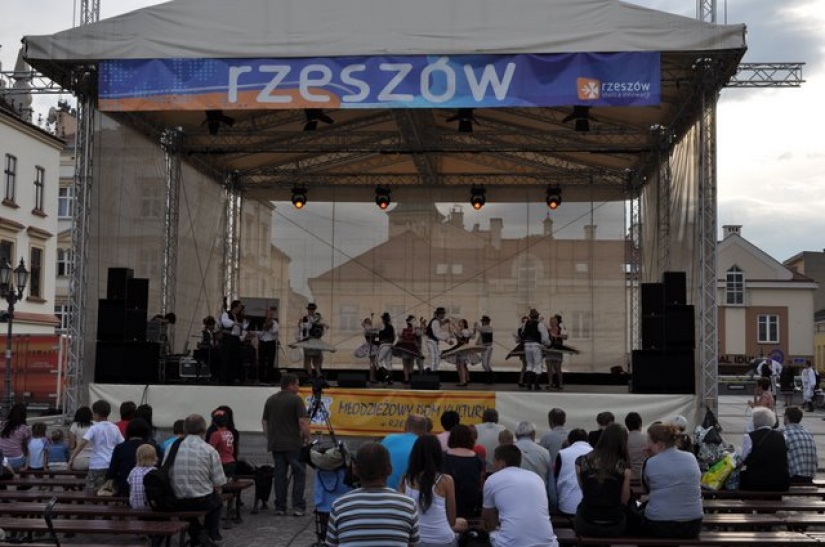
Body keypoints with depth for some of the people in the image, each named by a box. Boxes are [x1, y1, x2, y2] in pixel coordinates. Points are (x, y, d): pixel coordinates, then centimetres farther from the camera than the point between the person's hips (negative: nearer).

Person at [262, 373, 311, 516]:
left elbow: (264, 422, 14)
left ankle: (280, 507, 8)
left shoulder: (270, 400, 10)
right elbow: (303, 422, -15)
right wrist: (307, 439, -4)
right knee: (299, 474, 2)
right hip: (294, 444, -5)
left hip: (275, 444, 6)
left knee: (279, 475, 8)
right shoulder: (296, 400, -9)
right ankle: (298, 506, -3)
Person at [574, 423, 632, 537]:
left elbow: (584, 491, 5)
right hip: (613, 528, -1)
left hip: (585, 525, 1)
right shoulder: (624, 467, -13)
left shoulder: (581, 462, -6)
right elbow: (624, 501, -3)